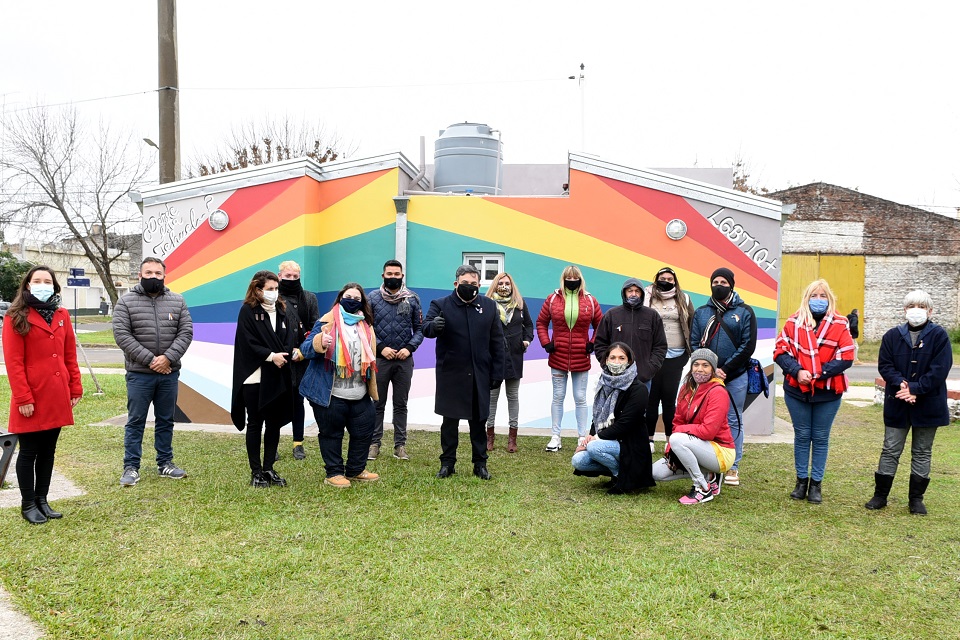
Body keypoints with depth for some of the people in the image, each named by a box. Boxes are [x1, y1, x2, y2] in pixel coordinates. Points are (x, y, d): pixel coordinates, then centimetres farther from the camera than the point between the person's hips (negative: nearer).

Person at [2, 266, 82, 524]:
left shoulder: (62, 315, 10)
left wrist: (75, 388, 6)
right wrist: (23, 399, -14)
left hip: (57, 397, 5)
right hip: (31, 399, -5)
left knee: (48, 451, 13)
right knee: (29, 452, 5)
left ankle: (42, 500, 25)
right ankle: (28, 504, 17)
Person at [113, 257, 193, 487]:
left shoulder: (177, 301, 6)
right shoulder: (126, 301, -1)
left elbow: (186, 332, 0)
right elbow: (122, 335, -9)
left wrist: (168, 358, -14)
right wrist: (150, 360, -14)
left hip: (169, 373, 3)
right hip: (139, 374, -3)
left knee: (166, 421, 12)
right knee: (135, 422, 4)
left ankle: (165, 463, 23)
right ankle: (131, 467, 12)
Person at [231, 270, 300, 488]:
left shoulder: (284, 311, 10)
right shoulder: (248, 311, -4)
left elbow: (292, 338, 4)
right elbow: (248, 343, -12)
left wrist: (293, 352, -15)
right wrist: (271, 356, -18)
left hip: (279, 376, 5)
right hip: (255, 376, -5)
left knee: (274, 423, 9)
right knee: (255, 424, 5)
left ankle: (268, 468, 18)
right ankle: (256, 472, 12)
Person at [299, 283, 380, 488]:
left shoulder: (365, 325, 12)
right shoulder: (327, 322, -6)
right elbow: (305, 349, -13)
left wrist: (372, 387, 23)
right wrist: (320, 342, -34)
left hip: (360, 395, 6)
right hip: (331, 394, -6)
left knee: (364, 431, 11)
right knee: (332, 433, 3)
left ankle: (356, 470, 27)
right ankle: (334, 473, 17)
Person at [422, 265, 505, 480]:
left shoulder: (489, 306, 4)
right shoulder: (441, 305, -2)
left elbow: (497, 342, 5)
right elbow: (425, 328, -16)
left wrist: (497, 373, 2)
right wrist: (434, 325, -40)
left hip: (480, 375, 2)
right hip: (450, 374, -1)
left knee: (478, 421, 9)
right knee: (449, 421, 6)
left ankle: (480, 464, 20)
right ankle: (447, 462, 18)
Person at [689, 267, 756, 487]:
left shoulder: (744, 312, 1)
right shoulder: (701, 313, 8)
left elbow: (748, 346, -5)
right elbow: (694, 344, 3)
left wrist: (725, 369, -11)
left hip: (736, 377, -2)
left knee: (733, 420, 6)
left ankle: (732, 467, 13)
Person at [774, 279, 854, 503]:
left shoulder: (840, 324, -2)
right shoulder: (794, 322, 1)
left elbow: (846, 358, -7)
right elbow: (780, 351, -2)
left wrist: (819, 373, -17)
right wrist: (797, 371, -17)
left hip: (828, 392, -1)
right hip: (797, 390, 1)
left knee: (820, 438, 9)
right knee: (802, 436, 10)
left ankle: (816, 484, 19)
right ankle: (801, 481, 22)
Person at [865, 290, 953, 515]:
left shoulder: (939, 336, -4)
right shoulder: (892, 336, 3)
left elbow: (939, 370, -12)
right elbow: (884, 364, -2)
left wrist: (915, 388, -19)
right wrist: (901, 383, -19)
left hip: (928, 405, -1)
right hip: (897, 405, 1)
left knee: (922, 452, 10)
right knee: (890, 450, 6)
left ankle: (917, 498, 21)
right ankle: (880, 495, 14)